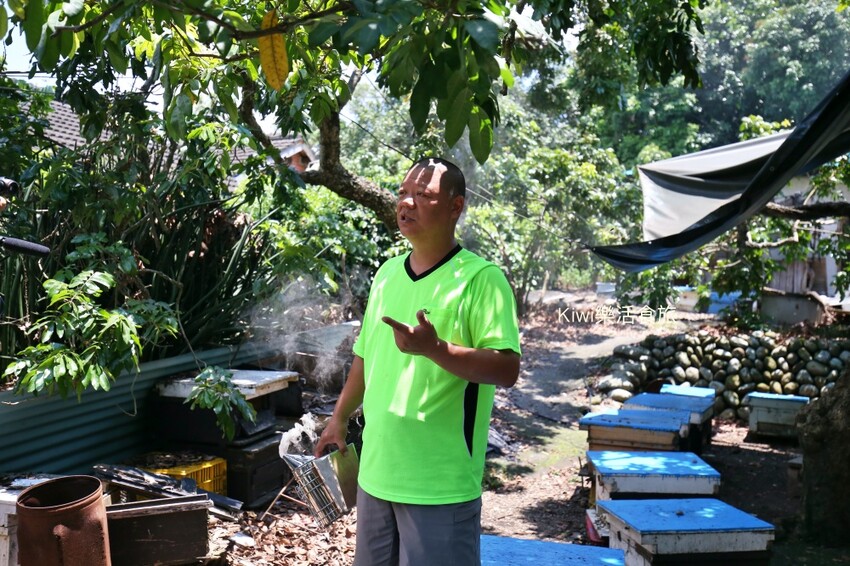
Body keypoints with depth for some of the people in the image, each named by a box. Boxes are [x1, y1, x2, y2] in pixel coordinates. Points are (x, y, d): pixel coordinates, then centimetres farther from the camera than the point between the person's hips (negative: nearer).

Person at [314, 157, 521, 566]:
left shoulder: (481, 278, -13)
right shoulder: (387, 273, 9)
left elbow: (507, 369, -19)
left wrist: (434, 349, -30)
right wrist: (340, 416, 23)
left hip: (441, 485, -7)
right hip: (376, 472, 7)